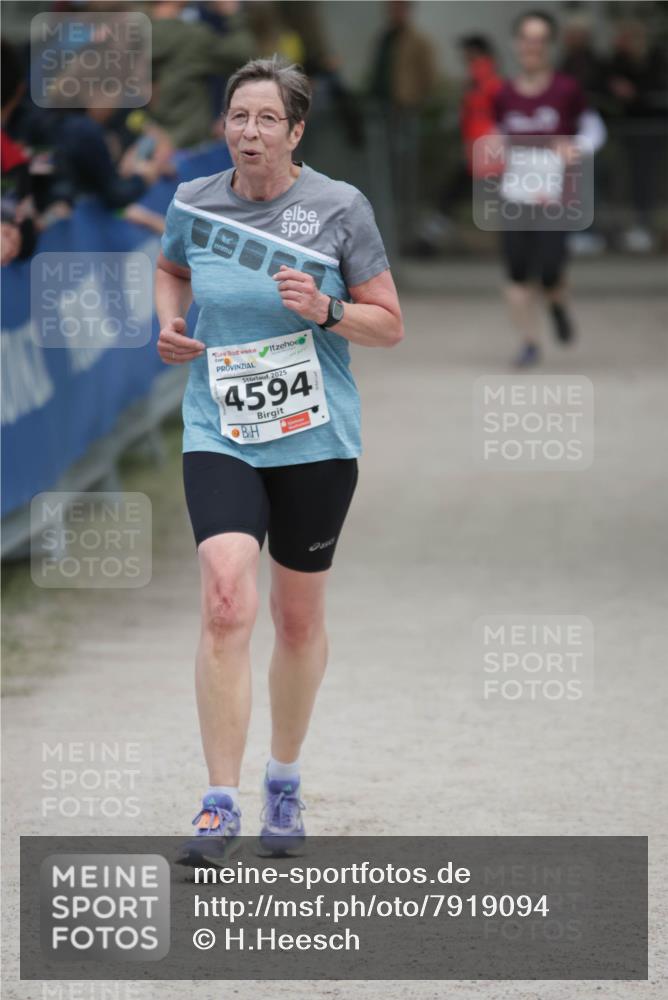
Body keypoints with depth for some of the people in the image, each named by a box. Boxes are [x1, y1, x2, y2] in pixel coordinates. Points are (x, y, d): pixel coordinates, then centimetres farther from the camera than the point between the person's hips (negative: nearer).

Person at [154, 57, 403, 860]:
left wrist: (325, 310, -19)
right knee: (226, 602, -18)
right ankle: (220, 805, -16)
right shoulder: (194, 203, 1)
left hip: (315, 440, 0)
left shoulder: (340, 209, -6)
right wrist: (170, 324, 4)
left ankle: (284, 784, 33)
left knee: (299, 616, 11)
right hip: (218, 433, 0)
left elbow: (389, 325, -1)